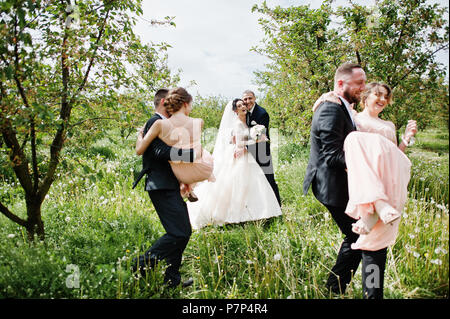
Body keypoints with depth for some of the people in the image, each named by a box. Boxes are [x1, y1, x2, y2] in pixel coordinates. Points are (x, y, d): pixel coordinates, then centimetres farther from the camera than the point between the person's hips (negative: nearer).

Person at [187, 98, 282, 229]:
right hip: (239, 159, -9)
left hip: (245, 158, 9)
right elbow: (239, 143, -21)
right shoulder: (237, 124, -15)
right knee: (237, 185, -5)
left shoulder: (244, 122, 13)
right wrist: (255, 141, -15)